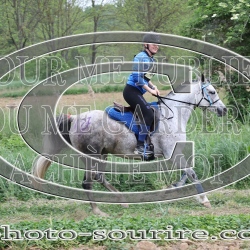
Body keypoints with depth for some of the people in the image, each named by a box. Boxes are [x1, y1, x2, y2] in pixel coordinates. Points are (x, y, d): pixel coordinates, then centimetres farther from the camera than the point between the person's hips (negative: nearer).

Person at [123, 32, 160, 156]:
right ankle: (140, 146, -15)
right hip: (131, 91, -10)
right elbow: (137, 77, -20)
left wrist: (154, 87, 8)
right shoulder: (141, 57, -14)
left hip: (137, 93, 10)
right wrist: (150, 90, -16)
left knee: (148, 114, 10)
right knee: (148, 114, -16)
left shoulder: (151, 60, 16)